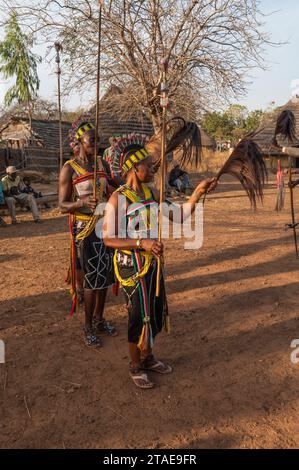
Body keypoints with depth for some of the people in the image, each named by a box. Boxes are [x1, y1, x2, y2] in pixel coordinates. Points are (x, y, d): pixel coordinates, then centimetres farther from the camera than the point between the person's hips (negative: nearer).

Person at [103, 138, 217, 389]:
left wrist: (197, 193, -5)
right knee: (139, 316, 4)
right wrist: (142, 243, -29)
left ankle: (148, 357, 41)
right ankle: (135, 366, 29)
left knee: (157, 311, 17)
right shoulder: (118, 198, -16)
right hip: (132, 264, -7)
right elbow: (108, 239, -18)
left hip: (153, 261, 7)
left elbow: (178, 215, 6)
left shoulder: (152, 193, 4)